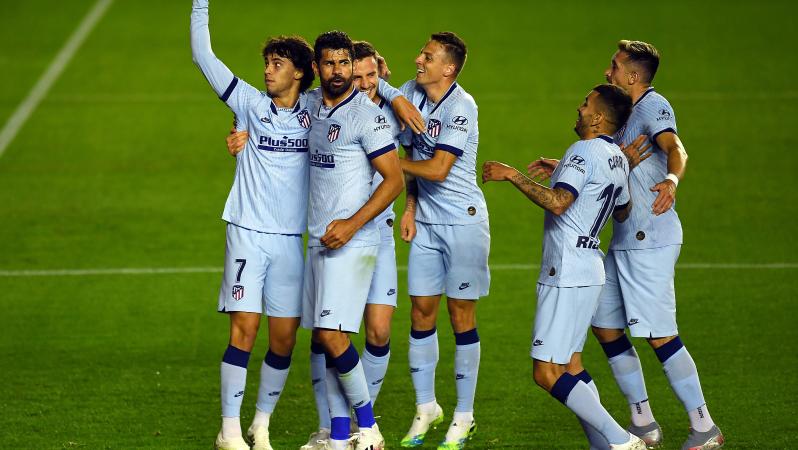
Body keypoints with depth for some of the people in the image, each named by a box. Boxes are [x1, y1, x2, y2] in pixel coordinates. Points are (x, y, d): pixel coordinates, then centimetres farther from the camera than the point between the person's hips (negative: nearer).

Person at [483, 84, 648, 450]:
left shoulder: (584, 151, -15)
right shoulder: (617, 158, 14)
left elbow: (558, 202, -29)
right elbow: (623, 212, 30)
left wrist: (512, 175, -21)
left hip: (565, 275, -10)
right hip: (589, 272, 10)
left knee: (547, 373, -11)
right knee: (570, 365, 16)